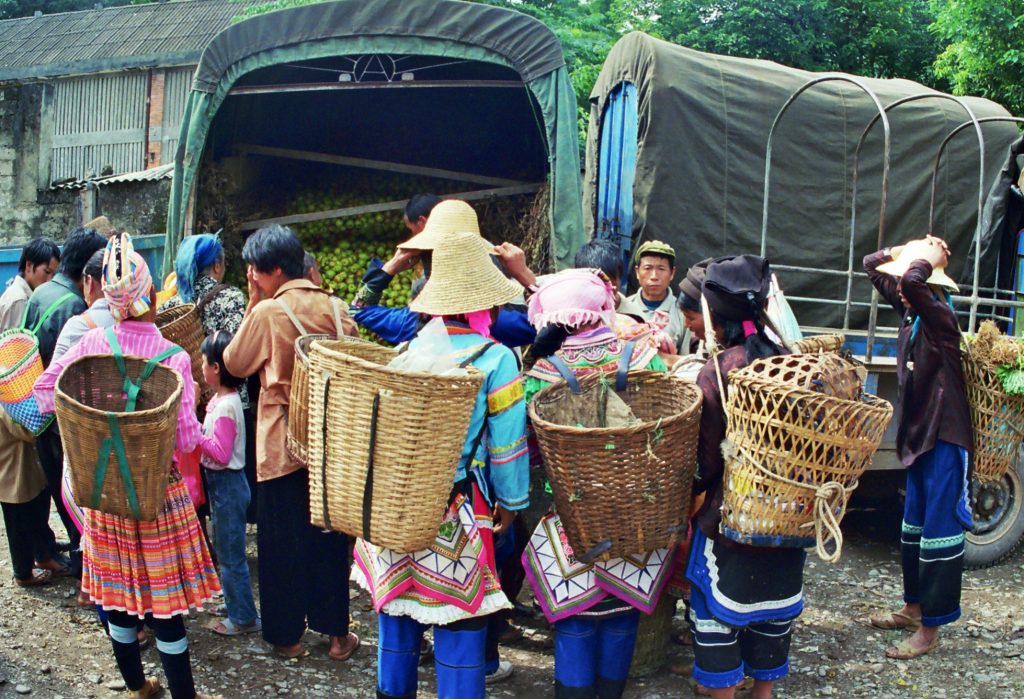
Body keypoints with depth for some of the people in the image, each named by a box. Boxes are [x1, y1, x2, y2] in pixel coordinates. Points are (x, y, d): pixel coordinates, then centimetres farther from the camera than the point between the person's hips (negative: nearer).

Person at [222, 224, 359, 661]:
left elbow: (234, 364, 1)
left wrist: (252, 304, 2)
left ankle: (287, 634, 19)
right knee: (329, 534, 14)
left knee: (283, 538, 9)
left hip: (282, 443, -4)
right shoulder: (335, 308, 1)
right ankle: (337, 632, 21)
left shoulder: (267, 312, -12)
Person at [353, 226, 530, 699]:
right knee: (460, 625, 5)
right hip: (456, 514, -5)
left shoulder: (408, 350, 0)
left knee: (397, 614, 18)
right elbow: (507, 444, -8)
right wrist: (510, 504, 3)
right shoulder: (496, 359, -11)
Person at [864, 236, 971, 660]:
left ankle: (930, 628, 6)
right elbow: (872, 266, 15)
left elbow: (912, 280, -39)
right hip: (919, 434, 9)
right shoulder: (910, 311, 5)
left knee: (939, 531, -2)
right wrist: (905, 252, 2)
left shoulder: (938, 315, -18)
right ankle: (913, 607, 33)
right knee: (914, 526, 19)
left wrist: (930, 258, -20)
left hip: (945, 437, -9)